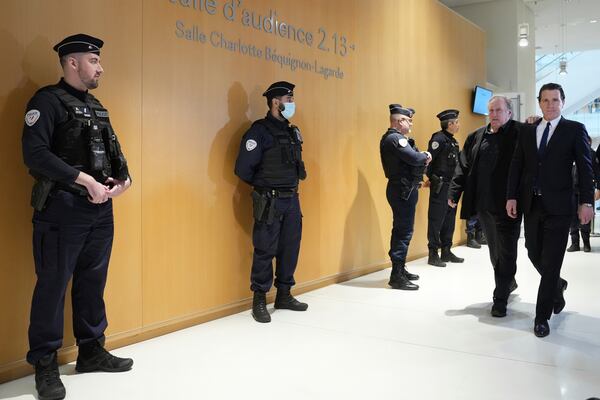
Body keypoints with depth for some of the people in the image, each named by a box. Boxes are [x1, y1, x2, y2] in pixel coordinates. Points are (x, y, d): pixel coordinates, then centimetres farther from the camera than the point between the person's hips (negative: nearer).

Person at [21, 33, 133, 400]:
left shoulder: (97, 107, 17)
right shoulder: (48, 101, -7)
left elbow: (114, 150, 18)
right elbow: (35, 153, -18)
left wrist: (124, 179, -3)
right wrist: (86, 181, -20)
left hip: (101, 210, 8)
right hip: (63, 210, -7)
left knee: (93, 282, 14)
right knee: (53, 286, 1)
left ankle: (92, 351, 28)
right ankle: (45, 365, 14)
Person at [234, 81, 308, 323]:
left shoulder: (292, 132, 12)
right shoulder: (259, 131, -10)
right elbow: (243, 169, -11)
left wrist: (291, 185, 12)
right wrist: (264, 186, 3)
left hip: (292, 200, 7)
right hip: (270, 202, -7)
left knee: (290, 249, 12)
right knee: (265, 251, -1)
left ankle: (284, 296, 25)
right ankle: (259, 301, 11)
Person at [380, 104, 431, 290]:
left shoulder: (395, 138, 17)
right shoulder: (395, 138, -17)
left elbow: (411, 158, 15)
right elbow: (414, 158, -26)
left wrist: (422, 157, -4)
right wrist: (425, 156, -6)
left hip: (403, 190, 11)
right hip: (403, 191, -11)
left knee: (401, 230, 16)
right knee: (404, 231, -9)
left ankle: (400, 270, 27)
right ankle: (397, 276, -6)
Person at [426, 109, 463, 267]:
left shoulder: (452, 141, 15)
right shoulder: (438, 138, -13)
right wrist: (430, 178, -12)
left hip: (451, 186, 9)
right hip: (439, 187, -9)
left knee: (449, 220, 13)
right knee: (436, 220, -3)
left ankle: (446, 252, 23)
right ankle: (433, 255, 3)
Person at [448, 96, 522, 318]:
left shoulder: (520, 133, -5)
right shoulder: (476, 137, 10)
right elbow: (463, 167, 9)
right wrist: (454, 193, 1)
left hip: (507, 205, -5)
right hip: (483, 205, 5)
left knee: (505, 252, 1)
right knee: (494, 250, 19)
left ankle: (500, 299, 11)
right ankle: (508, 283, 42)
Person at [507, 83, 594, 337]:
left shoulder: (575, 130, 1)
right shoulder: (527, 132, 11)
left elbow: (585, 168, -4)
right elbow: (516, 166, 9)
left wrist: (586, 202, -11)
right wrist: (512, 197, 0)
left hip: (558, 205, -4)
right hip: (531, 204, 4)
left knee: (551, 261, -3)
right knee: (534, 254, 12)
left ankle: (542, 316, 8)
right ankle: (557, 287, 41)